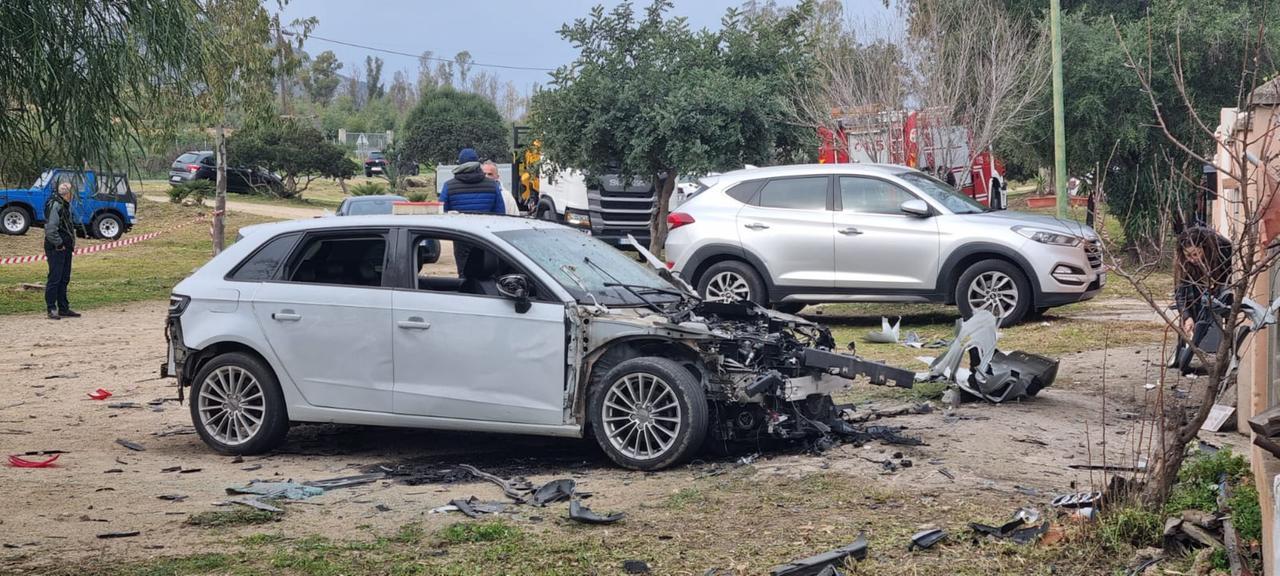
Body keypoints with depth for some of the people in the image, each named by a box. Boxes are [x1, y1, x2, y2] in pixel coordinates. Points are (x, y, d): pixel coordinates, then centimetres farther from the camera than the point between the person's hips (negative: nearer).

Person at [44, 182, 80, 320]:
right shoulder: (55, 205, -16)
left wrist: (71, 243, 15)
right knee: (54, 279, -7)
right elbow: (50, 228, -23)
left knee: (64, 279, 13)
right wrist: (58, 244, -17)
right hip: (56, 249, -10)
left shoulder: (65, 205, 16)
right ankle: (51, 309, -4)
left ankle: (64, 308, 20)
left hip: (65, 248, 10)